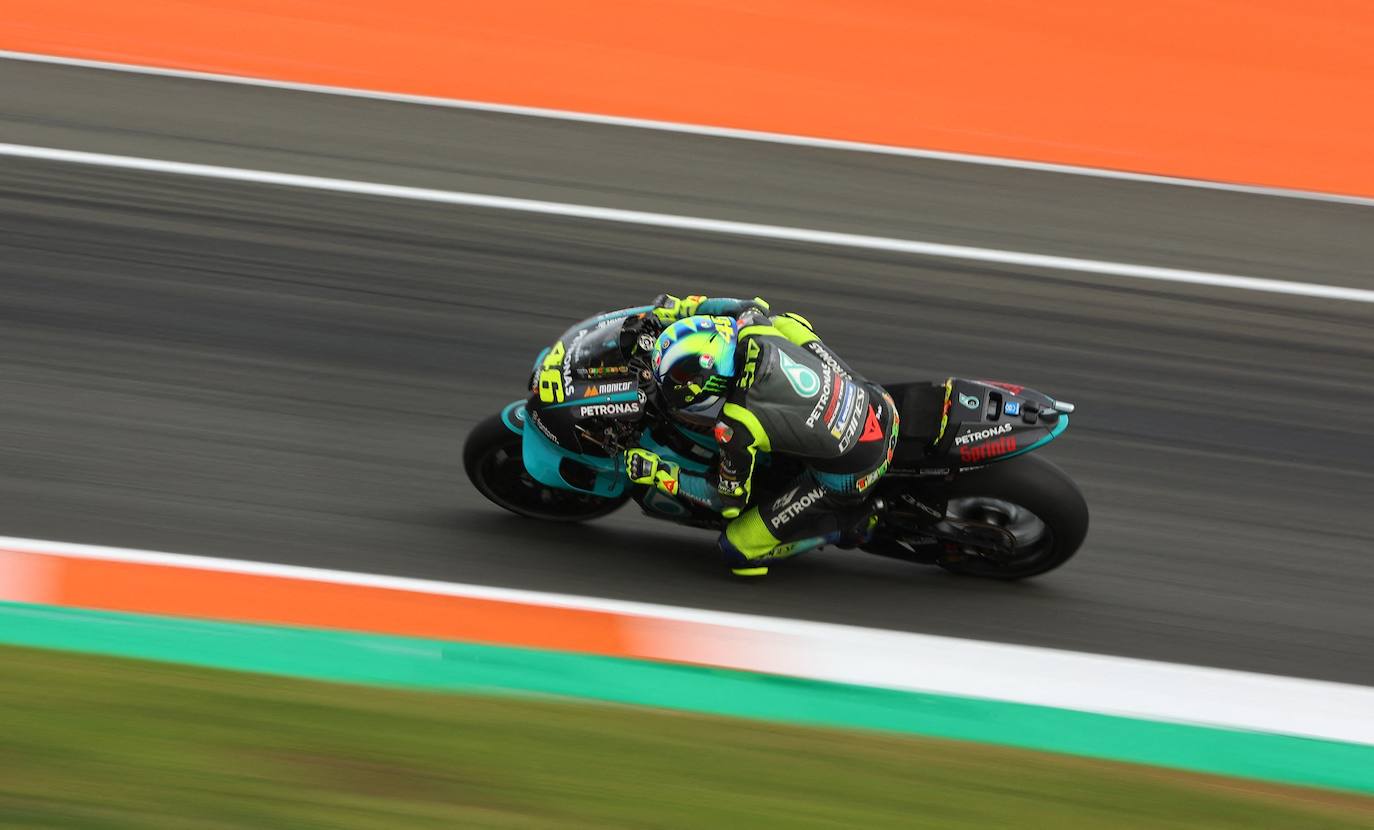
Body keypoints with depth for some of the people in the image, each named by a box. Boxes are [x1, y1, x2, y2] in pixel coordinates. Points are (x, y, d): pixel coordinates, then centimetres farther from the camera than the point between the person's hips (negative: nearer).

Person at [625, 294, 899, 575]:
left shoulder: (736, 427, -27)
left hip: (847, 477, -6)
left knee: (738, 547, 4)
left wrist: (659, 474, -4)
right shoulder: (751, 331, -13)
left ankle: (850, 523, 6)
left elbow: (729, 499, -9)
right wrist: (686, 307, 13)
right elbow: (750, 306, 16)